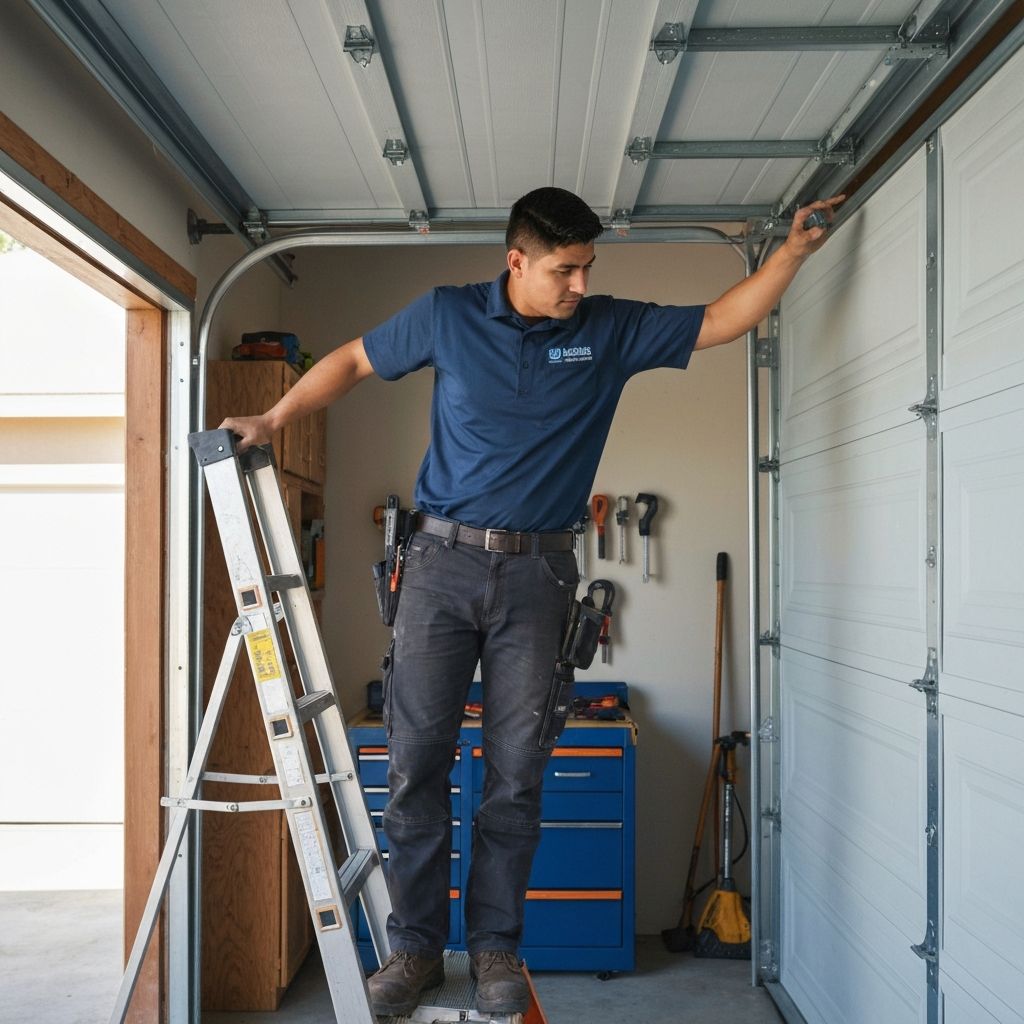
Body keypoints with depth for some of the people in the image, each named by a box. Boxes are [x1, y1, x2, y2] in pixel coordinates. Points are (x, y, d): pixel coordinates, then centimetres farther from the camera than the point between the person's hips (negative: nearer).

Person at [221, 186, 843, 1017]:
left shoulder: (611, 330, 3)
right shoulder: (446, 316, 2)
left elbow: (724, 320, 6)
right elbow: (353, 361, 14)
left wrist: (796, 248, -3)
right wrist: (273, 420, 9)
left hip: (536, 574, 0)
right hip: (443, 563, 0)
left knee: (517, 774, 2)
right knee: (416, 760, 0)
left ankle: (496, 947, 17)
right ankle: (416, 946, 13)